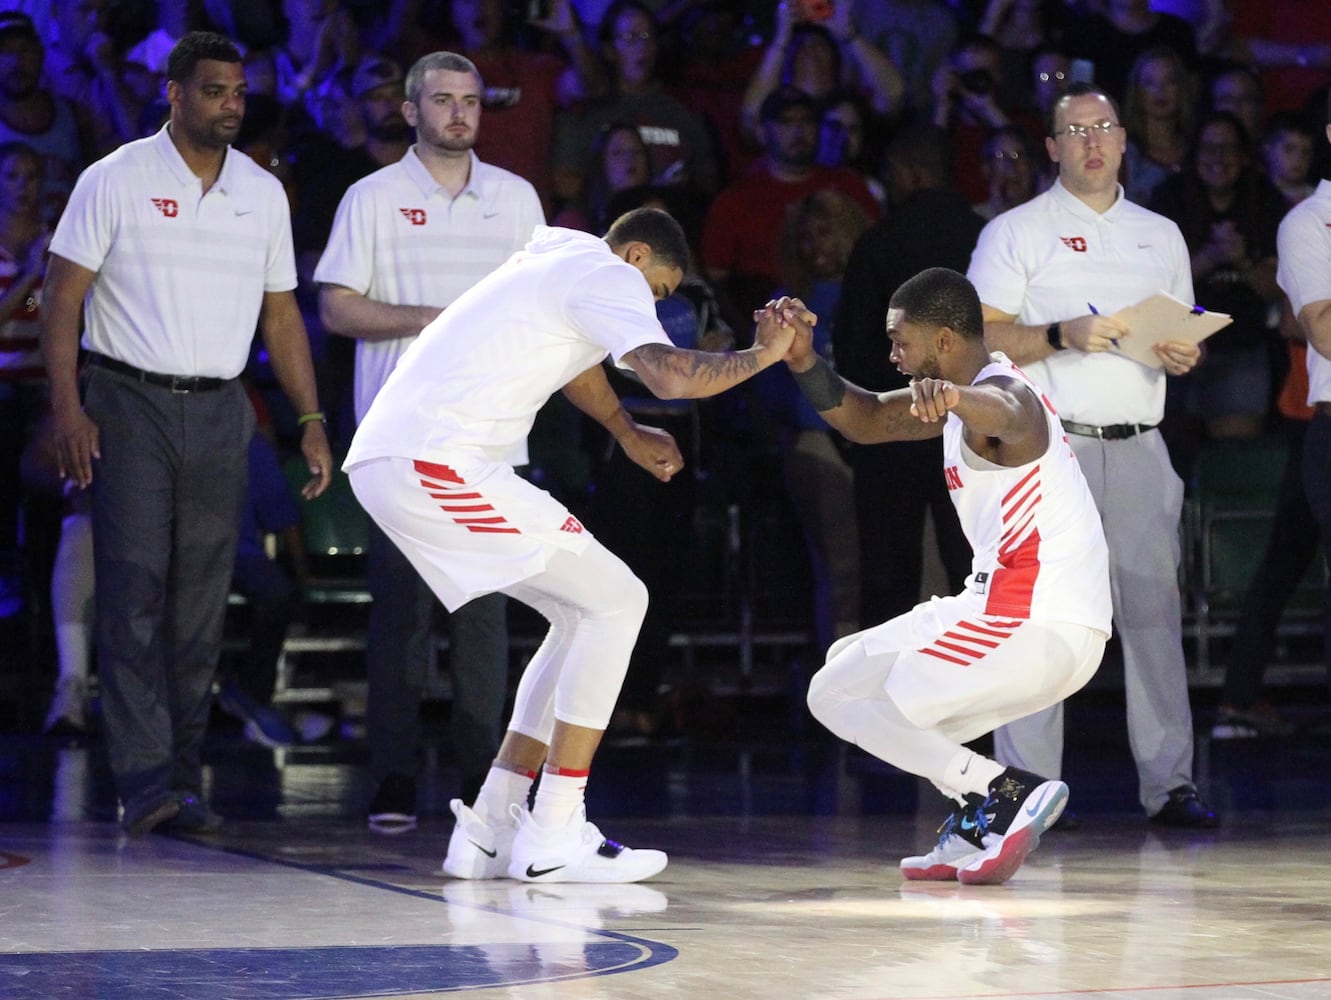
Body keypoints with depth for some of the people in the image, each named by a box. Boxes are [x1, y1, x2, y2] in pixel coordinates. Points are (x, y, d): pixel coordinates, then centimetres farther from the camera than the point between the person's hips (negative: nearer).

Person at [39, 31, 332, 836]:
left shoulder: (263, 194, 12)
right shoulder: (116, 180, -2)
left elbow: (282, 314, 17)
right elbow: (64, 295, -3)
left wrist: (311, 421, 11)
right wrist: (67, 407, -13)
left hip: (221, 413, 4)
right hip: (129, 405, -4)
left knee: (202, 604, 3)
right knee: (135, 592, -10)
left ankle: (185, 777, 9)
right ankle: (144, 779, -14)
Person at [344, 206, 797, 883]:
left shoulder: (556, 257, 26)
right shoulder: (607, 274, -4)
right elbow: (672, 375, -19)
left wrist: (628, 432, 53)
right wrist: (763, 354, -4)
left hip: (384, 462, 10)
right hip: (437, 464, -10)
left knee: (587, 613, 16)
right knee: (616, 600, -5)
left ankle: (489, 829, 12)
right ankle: (552, 839, -8)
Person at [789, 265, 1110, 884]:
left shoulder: (1005, 392, -13)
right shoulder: (969, 394, 18)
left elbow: (1002, 415, -40)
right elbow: (867, 421, 24)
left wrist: (952, 398, -63)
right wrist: (806, 363, 7)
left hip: (1026, 621, -10)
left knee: (835, 698, -3)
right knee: (851, 665, 26)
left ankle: (1005, 793, -17)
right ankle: (974, 830, 11)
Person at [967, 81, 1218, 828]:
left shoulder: (1161, 235, 20)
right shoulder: (1017, 232, 7)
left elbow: (1186, 336, 24)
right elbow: (981, 337, -1)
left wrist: (1186, 355, 1)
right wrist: (1063, 336, -15)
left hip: (1139, 448, 3)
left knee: (1155, 608, -3)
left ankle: (1170, 782, -1)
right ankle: (1028, 787, -5)